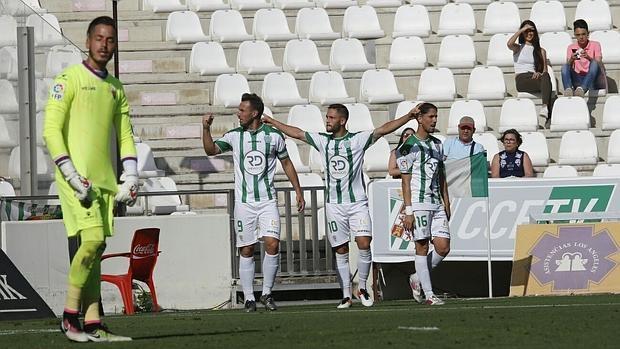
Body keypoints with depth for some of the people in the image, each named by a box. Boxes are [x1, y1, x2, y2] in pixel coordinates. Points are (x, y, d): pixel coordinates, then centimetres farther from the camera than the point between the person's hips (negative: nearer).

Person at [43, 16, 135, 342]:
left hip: (105, 180, 7)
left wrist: (130, 177, 7)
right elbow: (51, 130, -9)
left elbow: (125, 135, 21)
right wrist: (71, 174, -16)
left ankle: (92, 325, 5)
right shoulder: (69, 79, -3)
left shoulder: (116, 88, 18)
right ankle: (70, 317, -10)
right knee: (92, 239, -18)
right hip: (78, 176, -7)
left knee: (96, 247, 5)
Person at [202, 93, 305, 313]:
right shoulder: (234, 136, 4)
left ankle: (266, 294, 0)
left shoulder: (274, 136, 2)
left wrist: (298, 190, 10)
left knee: (272, 244, -14)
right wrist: (206, 129, -19)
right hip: (244, 202, 1)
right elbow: (211, 150, -4)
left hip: (268, 200, -1)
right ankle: (249, 299, 8)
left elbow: (286, 163, 12)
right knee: (246, 250, 1)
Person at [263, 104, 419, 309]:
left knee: (364, 245, -14)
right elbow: (297, 133, 18)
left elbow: (383, 129, -10)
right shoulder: (323, 141, 9)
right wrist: (272, 122, 23)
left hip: (357, 203, -3)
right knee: (341, 251, 3)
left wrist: (409, 116, -21)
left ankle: (362, 287, 4)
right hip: (334, 205, 3)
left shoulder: (358, 140, -1)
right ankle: (346, 296, 7)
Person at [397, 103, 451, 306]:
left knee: (443, 247, -1)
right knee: (422, 247, -4)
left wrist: (446, 203, 18)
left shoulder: (437, 144, 16)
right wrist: (408, 211, -13)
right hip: (419, 203, -7)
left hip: (437, 203, 7)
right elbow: (406, 181, -8)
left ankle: (418, 278, 19)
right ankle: (428, 294, -1)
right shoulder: (410, 147, -6)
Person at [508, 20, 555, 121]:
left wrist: (539, 73, -10)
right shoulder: (518, 48, 20)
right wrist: (521, 30, 3)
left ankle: (545, 107, -57)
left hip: (535, 77, 2)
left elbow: (545, 70, 15)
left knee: (545, 76, -39)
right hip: (521, 79, -2)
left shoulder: (541, 51, 25)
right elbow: (509, 44, -7)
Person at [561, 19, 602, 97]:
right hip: (577, 80, 1)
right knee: (565, 67, -25)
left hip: (590, 80, -1)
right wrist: (571, 60, -21)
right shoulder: (571, 47, 12)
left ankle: (582, 88, -52)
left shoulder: (595, 45, 6)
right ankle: (568, 89, -52)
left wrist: (588, 58, -27)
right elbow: (569, 66, 1)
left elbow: (598, 63, -8)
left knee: (594, 64, -30)